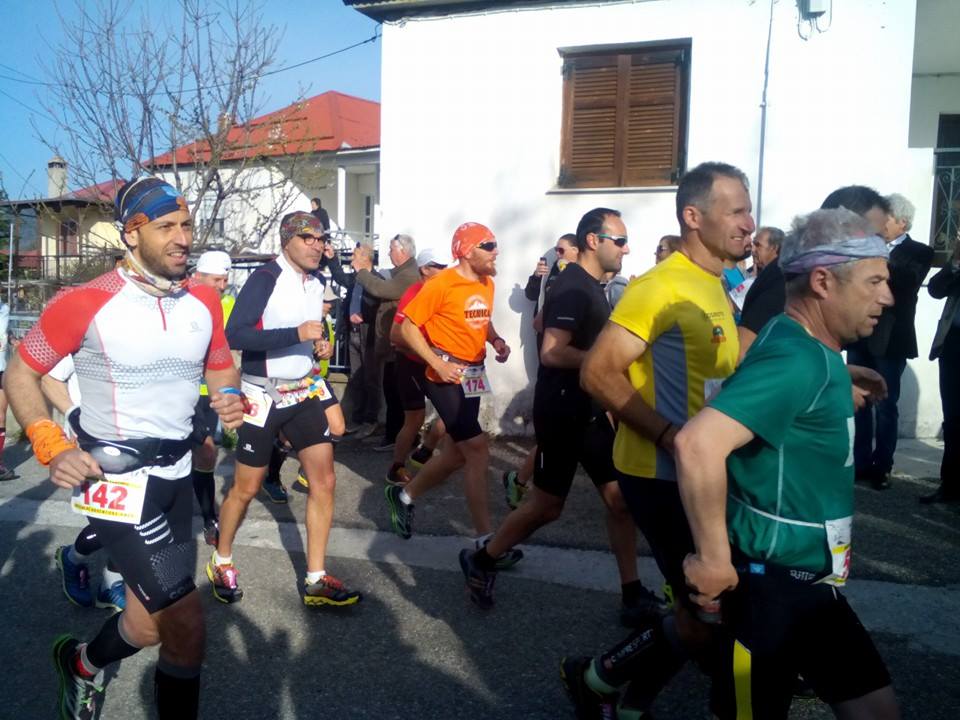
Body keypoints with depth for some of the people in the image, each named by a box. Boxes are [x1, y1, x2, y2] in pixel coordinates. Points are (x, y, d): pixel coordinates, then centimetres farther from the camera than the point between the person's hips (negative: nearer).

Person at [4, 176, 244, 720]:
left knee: (155, 615, 20)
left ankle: (84, 663, 51)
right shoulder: (86, 303, -15)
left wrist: (231, 400, -9)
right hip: (114, 475, -6)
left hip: (178, 470, 6)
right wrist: (52, 447, -17)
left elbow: (221, 370, 13)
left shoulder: (205, 301, -1)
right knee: (186, 620, -12)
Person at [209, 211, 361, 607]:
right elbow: (235, 336, -26)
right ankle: (221, 561, 32)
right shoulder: (264, 278, -15)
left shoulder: (316, 284, 7)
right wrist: (297, 334, -31)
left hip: (304, 393, 6)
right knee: (246, 488, 6)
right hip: (263, 397, -6)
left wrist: (319, 345, 2)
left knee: (324, 481, 0)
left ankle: (316, 580, 9)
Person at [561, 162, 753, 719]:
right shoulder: (662, 287, -18)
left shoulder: (715, 288, 12)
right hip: (661, 475, -10)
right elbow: (598, 372, -23)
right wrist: (670, 436, -28)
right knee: (707, 615, -3)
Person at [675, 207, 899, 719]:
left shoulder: (810, 351, 7)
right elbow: (698, 444, -38)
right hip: (770, 584, -10)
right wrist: (714, 560, -29)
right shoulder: (796, 358, -25)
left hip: (808, 583, 10)